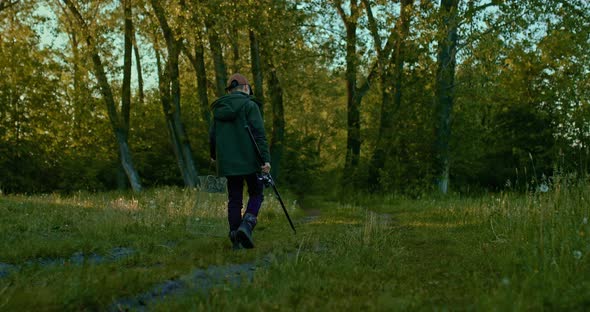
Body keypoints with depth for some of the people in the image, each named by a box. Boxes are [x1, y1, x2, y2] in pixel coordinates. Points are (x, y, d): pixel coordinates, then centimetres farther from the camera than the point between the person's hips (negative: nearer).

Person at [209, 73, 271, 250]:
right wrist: (266, 159, -17)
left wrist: (214, 155, 33)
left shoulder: (219, 108, 11)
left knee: (234, 199, 10)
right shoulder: (249, 105, -5)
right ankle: (246, 226, -13)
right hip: (249, 160, -4)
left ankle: (235, 241, 8)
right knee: (256, 194, 10)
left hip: (228, 162, 4)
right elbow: (259, 134, -14)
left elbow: (212, 136, 15)